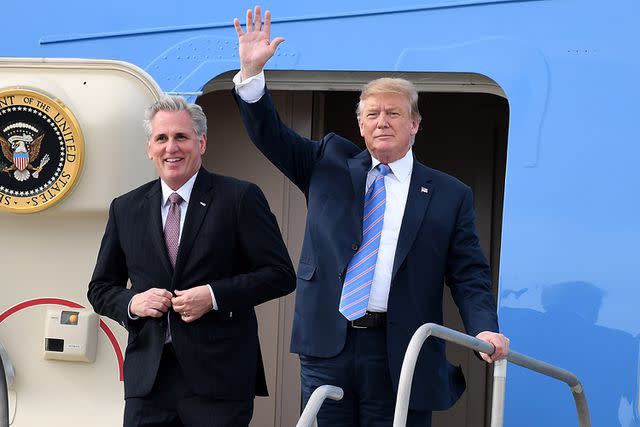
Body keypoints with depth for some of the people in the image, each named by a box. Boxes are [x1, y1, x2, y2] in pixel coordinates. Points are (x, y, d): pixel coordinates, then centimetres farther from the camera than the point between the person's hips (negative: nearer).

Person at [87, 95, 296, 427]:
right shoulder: (125, 209, 12)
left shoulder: (240, 198, 0)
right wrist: (132, 302, -4)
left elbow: (280, 274, -3)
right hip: (147, 378, 3)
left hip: (218, 377, -3)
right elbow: (100, 288, 18)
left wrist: (214, 296, -14)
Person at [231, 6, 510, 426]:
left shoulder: (450, 195, 6)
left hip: (399, 356, -2)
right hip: (326, 345, 2)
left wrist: (485, 329, -14)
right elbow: (272, 136, 8)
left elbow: (469, 276, 3)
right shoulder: (331, 163, 13)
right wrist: (252, 72, -6)